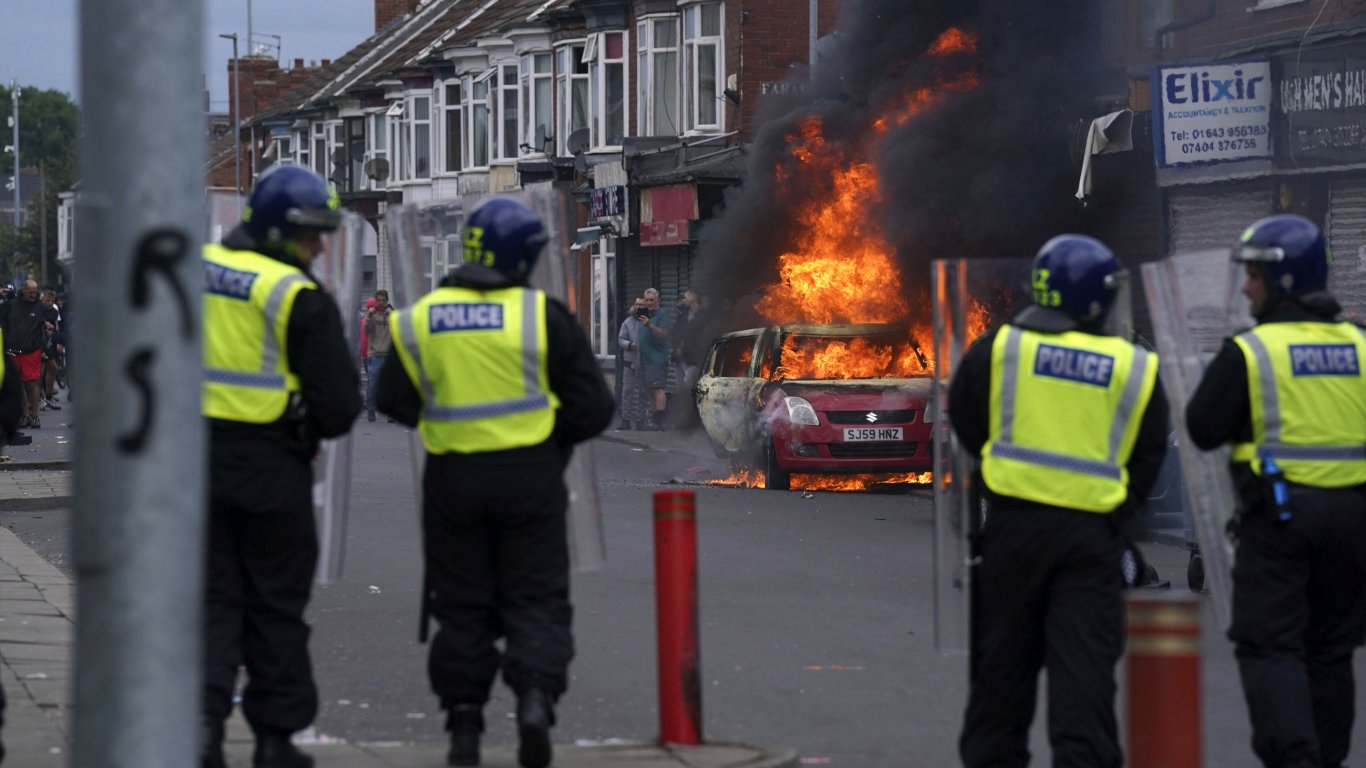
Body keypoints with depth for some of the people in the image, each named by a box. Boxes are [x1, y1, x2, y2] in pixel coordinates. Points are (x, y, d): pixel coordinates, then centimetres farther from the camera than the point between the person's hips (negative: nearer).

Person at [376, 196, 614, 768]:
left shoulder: (420, 320, -1)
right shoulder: (542, 317, -8)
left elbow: (395, 402, 6)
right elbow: (593, 407, -6)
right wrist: (556, 434, 13)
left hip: (453, 479, 2)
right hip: (530, 476, -2)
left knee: (462, 604, 11)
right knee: (535, 599, 7)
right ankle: (536, 694, -14)